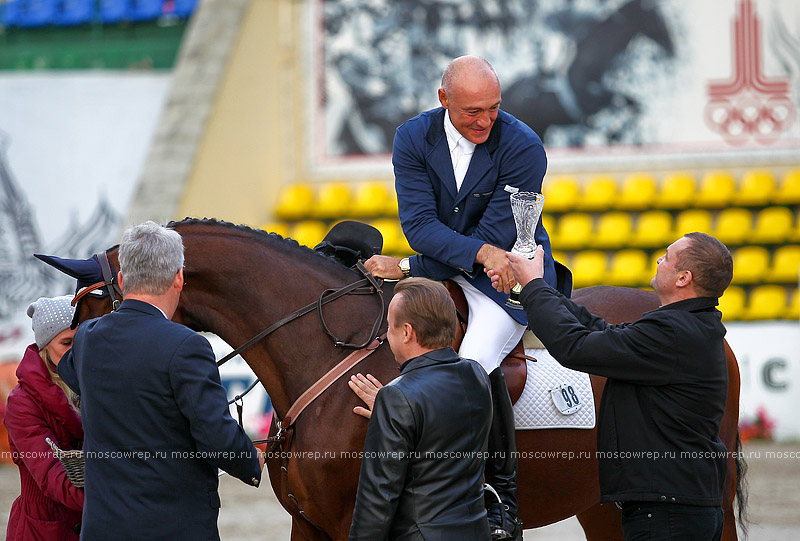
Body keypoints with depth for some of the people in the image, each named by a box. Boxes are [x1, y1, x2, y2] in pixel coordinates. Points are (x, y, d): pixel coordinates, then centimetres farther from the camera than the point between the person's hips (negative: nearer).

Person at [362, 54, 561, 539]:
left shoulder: (523, 148, -18)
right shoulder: (414, 138, -7)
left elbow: (495, 235, -19)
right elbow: (419, 222, -14)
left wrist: (410, 270, -20)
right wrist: (482, 253, -32)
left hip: (509, 270, -6)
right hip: (441, 267, 6)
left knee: (476, 361, -28)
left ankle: (503, 495, -17)